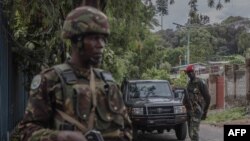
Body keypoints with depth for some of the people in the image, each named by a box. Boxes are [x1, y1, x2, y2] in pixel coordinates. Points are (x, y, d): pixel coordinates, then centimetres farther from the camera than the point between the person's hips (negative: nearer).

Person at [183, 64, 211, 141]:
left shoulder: (200, 83, -10)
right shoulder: (189, 83, 14)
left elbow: (207, 97, -8)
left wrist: (205, 111, -4)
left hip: (196, 111, -8)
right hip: (189, 111, 8)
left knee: (194, 132, -15)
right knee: (191, 132, 10)